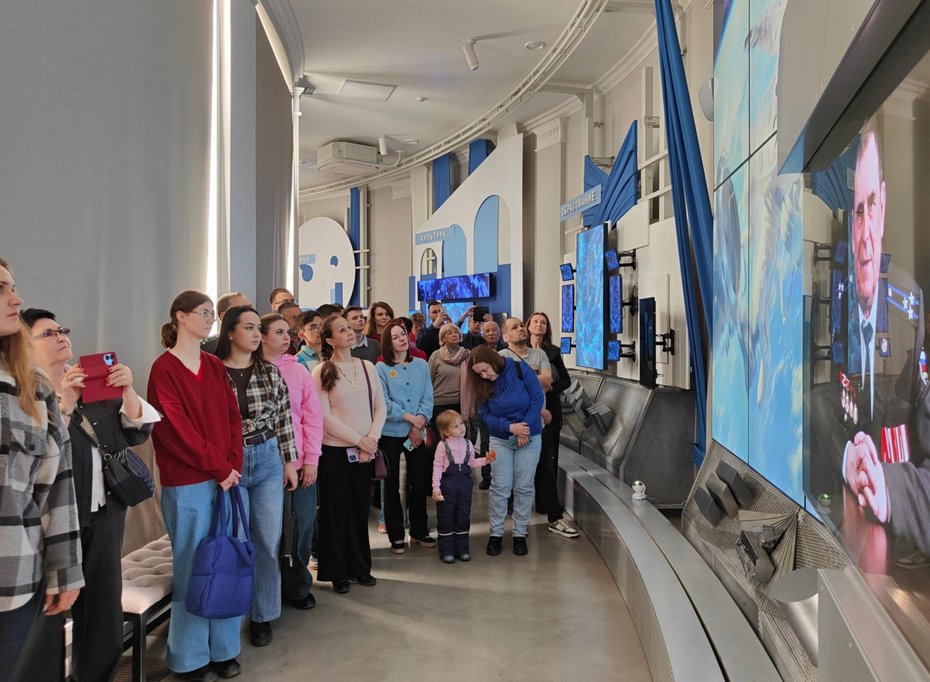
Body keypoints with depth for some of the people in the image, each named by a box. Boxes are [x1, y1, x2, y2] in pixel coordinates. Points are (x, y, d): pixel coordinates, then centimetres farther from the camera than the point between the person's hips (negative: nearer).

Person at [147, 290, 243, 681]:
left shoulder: (215, 366, 12)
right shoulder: (164, 368, -6)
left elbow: (233, 417, 9)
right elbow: (175, 428, -13)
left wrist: (233, 465, -4)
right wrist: (217, 468, -12)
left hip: (227, 477, 6)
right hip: (187, 482, -6)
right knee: (192, 567, 4)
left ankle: (223, 648, 24)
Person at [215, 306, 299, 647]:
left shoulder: (271, 372, 3)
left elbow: (284, 420, 6)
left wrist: (289, 461, 5)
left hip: (268, 461, 3)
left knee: (268, 540, 7)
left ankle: (262, 614, 23)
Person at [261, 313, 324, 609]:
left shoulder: (298, 370, 4)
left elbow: (313, 416, 4)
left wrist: (312, 459, -1)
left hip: (300, 464, 3)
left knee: (302, 526, 9)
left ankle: (299, 584, 28)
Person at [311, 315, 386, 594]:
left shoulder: (367, 367, 6)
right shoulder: (322, 372, -7)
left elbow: (380, 406, 7)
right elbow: (325, 416, -11)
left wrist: (372, 439, -7)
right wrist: (358, 440, -12)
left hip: (365, 451, 4)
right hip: (334, 451, -4)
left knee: (360, 509, 11)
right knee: (335, 512, 6)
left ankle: (360, 567, 24)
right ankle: (337, 572, 18)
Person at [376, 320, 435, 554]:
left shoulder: (421, 365, 7)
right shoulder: (381, 368, -4)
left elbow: (428, 397, 2)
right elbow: (384, 403, -11)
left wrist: (421, 420, -13)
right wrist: (410, 418, -13)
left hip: (417, 433, 3)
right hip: (390, 433, -3)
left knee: (420, 482, 8)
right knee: (392, 485, 6)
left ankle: (419, 531, 24)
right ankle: (396, 536, 17)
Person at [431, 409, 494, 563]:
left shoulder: (468, 444, 7)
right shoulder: (443, 446, -8)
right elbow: (437, 467, -9)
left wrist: (486, 460, 2)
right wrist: (436, 488, -13)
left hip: (465, 483, 4)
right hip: (447, 484, -4)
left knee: (463, 517, 10)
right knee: (446, 517, 3)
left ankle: (462, 549, 21)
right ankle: (447, 550, 13)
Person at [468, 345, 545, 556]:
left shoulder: (521, 370, -11)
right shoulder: (482, 385, -2)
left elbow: (538, 398, -10)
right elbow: (485, 414, -5)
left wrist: (524, 427, -16)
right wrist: (510, 427, -20)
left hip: (529, 438, -2)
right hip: (500, 440, 2)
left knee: (524, 487, 3)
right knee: (500, 487, -1)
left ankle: (520, 534, 13)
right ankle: (496, 533, 10)